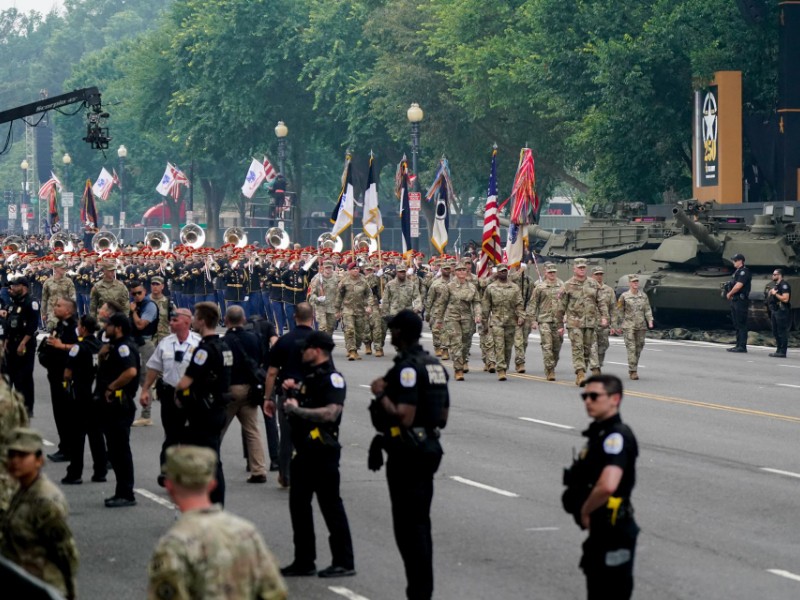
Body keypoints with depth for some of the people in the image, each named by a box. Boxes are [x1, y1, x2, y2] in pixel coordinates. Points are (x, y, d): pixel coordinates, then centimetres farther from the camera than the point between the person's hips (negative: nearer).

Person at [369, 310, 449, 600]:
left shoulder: (407, 368, -18)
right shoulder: (435, 365, 12)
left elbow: (403, 417, -27)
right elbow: (443, 417, 16)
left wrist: (381, 394, -14)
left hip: (406, 454, -10)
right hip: (428, 450, 10)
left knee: (408, 526, -5)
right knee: (420, 523, 16)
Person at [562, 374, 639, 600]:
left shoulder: (616, 437, -20)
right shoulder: (599, 433, 12)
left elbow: (607, 486, -35)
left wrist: (585, 511, -18)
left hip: (614, 533, -10)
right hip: (601, 531, 10)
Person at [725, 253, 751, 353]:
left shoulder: (744, 272, -13)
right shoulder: (737, 272, 19)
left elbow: (738, 286, -20)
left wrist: (730, 294, -8)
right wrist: (729, 293, 6)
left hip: (741, 300, -10)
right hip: (735, 301, 10)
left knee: (741, 324, -9)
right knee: (737, 325, 13)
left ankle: (742, 346, -10)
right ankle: (739, 345, 17)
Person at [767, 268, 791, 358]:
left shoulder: (784, 285, -12)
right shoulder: (775, 285, 19)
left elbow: (785, 299, -22)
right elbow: (770, 298, 27)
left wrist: (775, 294, -14)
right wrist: (770, 294, 8)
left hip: (782, 311, -11)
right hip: (775, 310, 11)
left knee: (782, 332, -9)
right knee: (775, 332, 13)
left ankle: (782, 352, -10)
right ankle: (778, 350, 19)